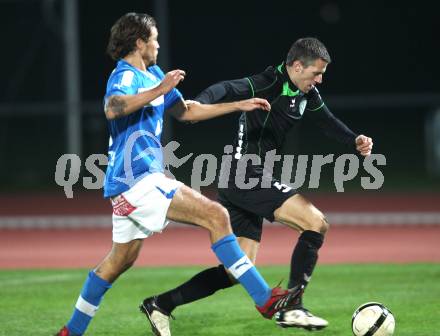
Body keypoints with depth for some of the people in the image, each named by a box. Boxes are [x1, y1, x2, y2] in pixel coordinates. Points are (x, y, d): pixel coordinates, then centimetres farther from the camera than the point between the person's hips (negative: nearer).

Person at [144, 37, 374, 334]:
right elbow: (228, 90, -29)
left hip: (247, 185, 10)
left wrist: (355, 141, 10)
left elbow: (327, 121, 26)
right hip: (247, 176, -10)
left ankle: (161, 305, 13)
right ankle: (291, 308, -12)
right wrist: (199, 104, -49)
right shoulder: (269, 85, -15)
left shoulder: (306, 94, 12)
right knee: (317, 223, -14)